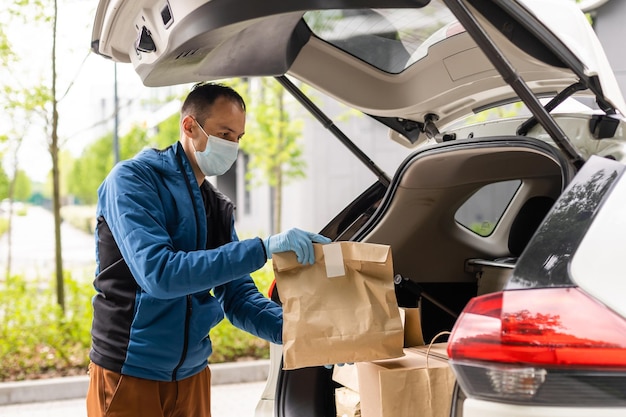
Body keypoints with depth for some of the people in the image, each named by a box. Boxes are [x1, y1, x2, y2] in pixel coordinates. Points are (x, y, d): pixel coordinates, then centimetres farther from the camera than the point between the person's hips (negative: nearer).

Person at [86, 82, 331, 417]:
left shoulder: (219, 210, 8)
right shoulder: (133, 180, -13)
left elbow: (238, 297, 3)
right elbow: (157, 273, -27)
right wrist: (263, 249, -31)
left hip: (193, 376, 6)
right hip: (129, 376, -6)